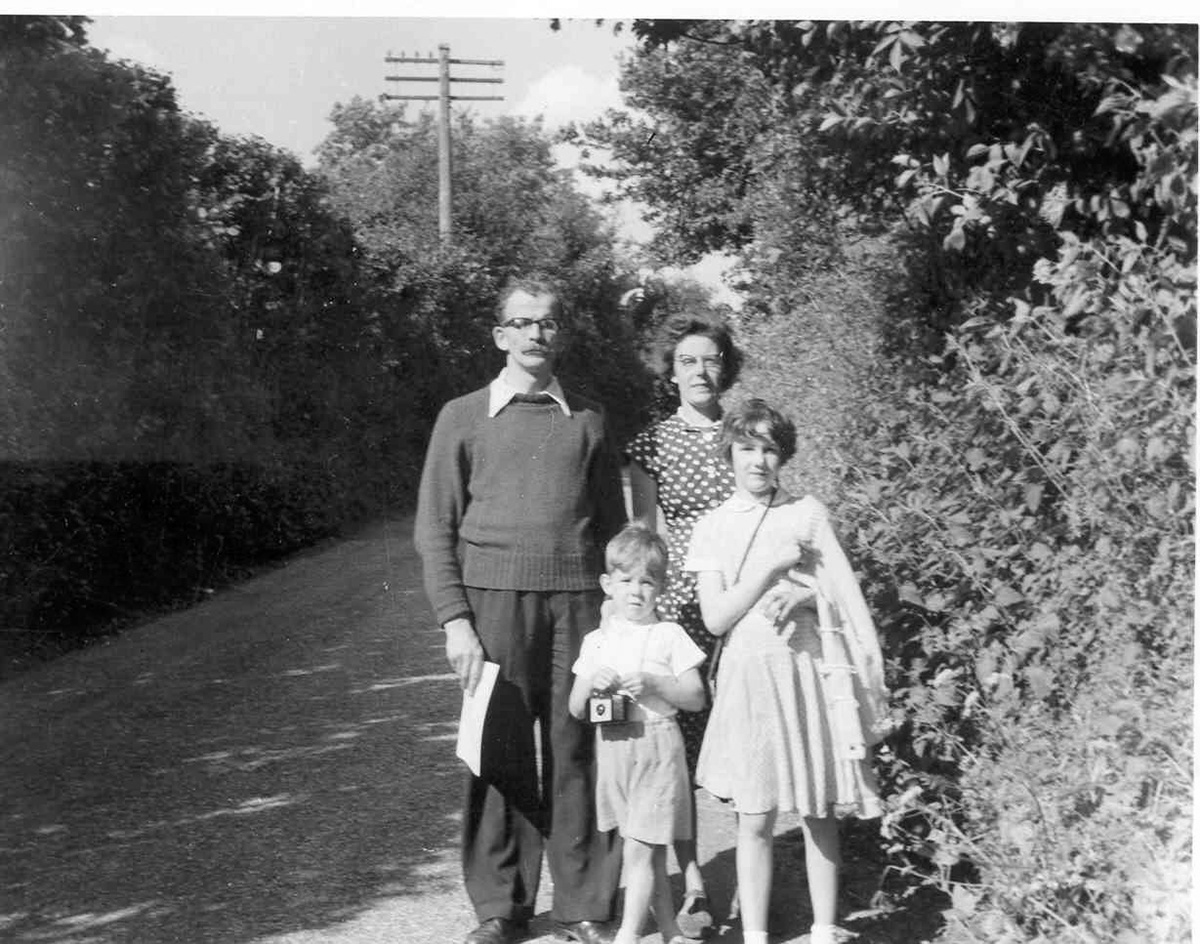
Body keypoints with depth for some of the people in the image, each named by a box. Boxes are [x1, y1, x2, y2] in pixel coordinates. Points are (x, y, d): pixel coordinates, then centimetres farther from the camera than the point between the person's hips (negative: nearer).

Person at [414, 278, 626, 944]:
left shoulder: (586, 420, 12)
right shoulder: (464, 417, 8)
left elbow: (612, 524, 13)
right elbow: (435, 528, 4)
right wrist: (454, 620, -5)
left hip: (578, 602, 1)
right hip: (493, 598, -1)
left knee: (579, 753, 2)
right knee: (501, 756, 2)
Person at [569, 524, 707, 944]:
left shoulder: (669, 636, -3)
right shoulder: (596, 642, 7)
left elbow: (696, 697, -5)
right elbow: (576, 710, 8)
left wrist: (653, 682, -19)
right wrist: (590, 683, -12)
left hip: (656, 748, -4)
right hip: (612, 749, 4)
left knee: (639, 850, -7)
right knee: (650, 853, 13)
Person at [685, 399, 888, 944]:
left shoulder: (807, 513, 5)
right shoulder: (713, 527, 3)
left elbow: (845, 600, 7)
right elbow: (715, 618, -5)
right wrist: (770, 567, -10)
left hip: (810, 670, 1)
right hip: (750, 674, -1)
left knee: (819, 812, 7)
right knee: (755, 817, 2)